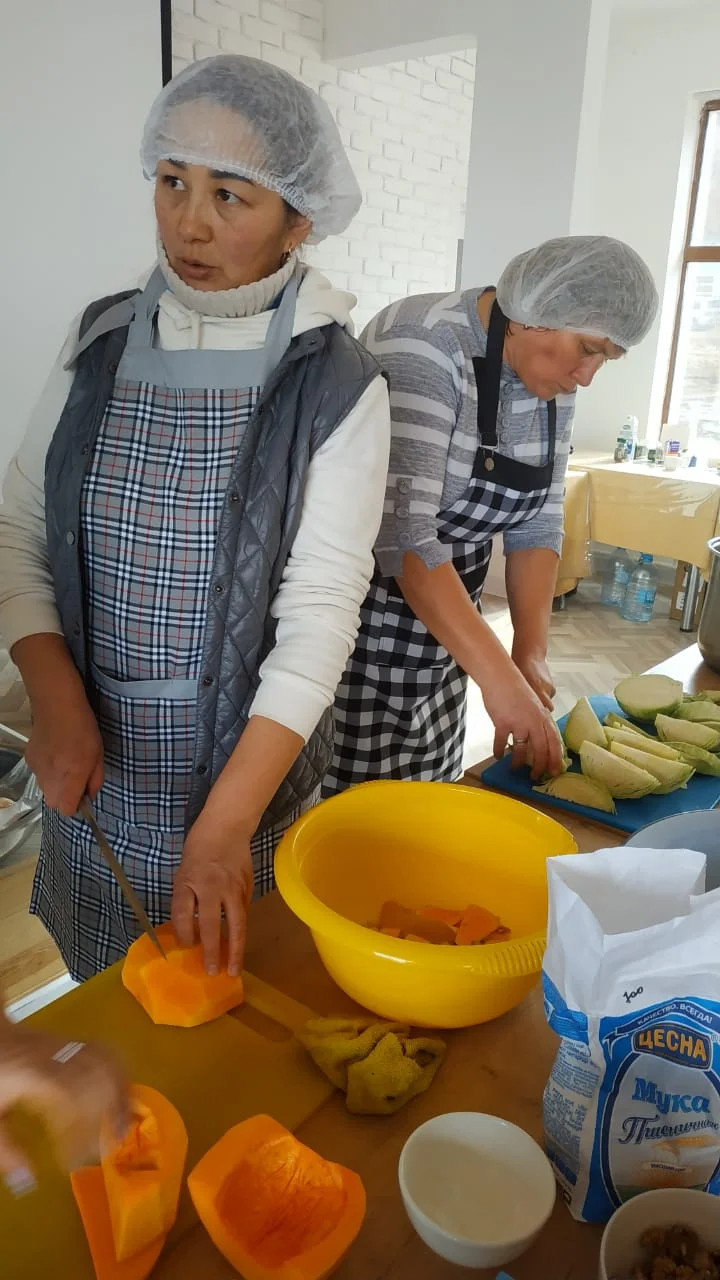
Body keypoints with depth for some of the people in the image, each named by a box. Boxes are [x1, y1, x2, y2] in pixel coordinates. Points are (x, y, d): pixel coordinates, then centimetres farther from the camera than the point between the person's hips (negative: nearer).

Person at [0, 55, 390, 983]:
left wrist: (223, 828, -23)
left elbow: (320, 612, -18)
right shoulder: (102, 341, -2)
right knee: (101, 1012, 23)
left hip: (249, 758, -3)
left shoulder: (337, 384, -13)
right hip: (94, 752, 4)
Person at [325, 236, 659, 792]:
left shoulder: (551, 379, 3)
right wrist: (501, 679, -32)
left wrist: (532, 652, -8)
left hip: (446, 615, 7)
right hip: (366, 616, -7)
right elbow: (403, 532, -29)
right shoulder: (423, 347, -21)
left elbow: (538, 519, 4)